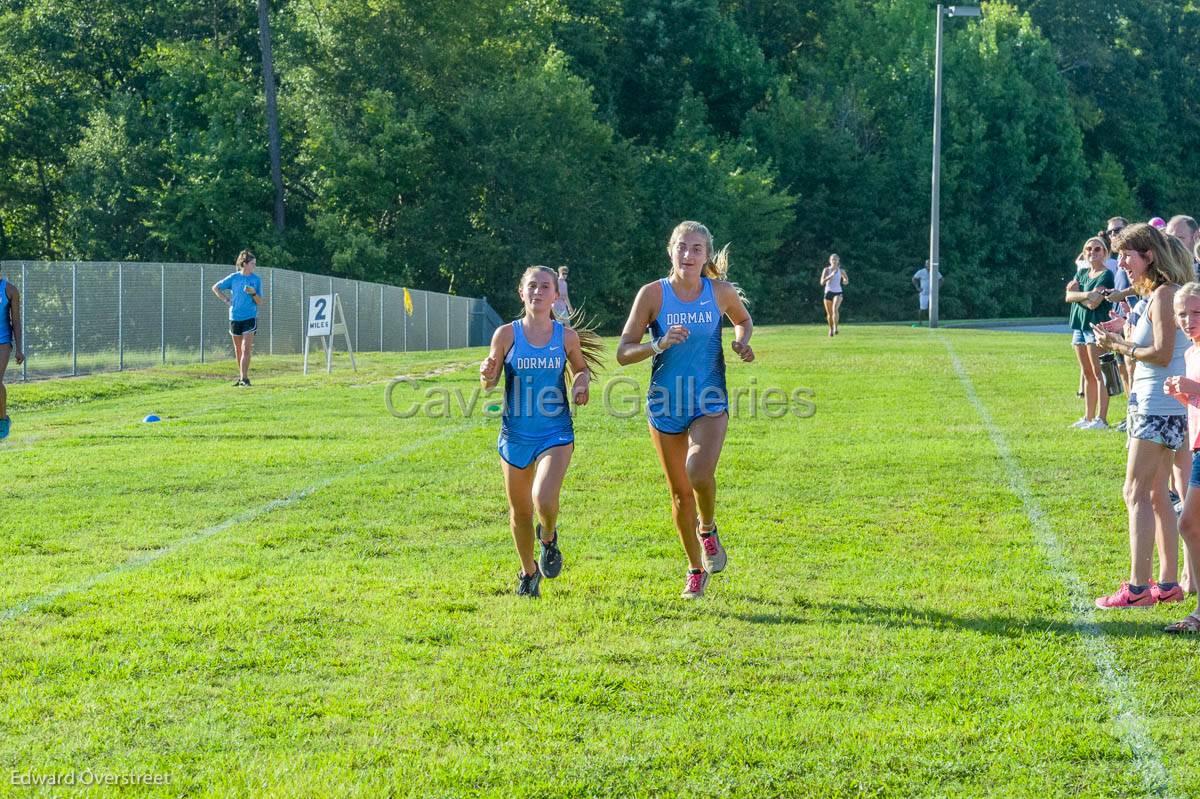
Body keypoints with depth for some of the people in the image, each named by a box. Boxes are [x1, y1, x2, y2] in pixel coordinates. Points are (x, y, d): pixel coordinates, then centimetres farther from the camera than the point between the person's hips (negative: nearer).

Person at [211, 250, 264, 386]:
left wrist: (253, 293, -19)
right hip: (235, 317, 2)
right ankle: (241, 376, 24)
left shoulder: (257, 280, 0)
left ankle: (244, 378, -13)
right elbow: (215, 287, 12)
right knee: (238, 349, 11)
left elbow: (260, 302, 0)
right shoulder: (233, 278, 1)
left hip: (250, 317, -2)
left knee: (246, 349, -12)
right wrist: (226, 300, 3)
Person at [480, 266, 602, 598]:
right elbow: (490, 383, 1)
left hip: (555, 433, -1)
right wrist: (487, 373, -22)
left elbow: (582, 369, 15)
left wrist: (581, 383, -8)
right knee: (520, 511, 12)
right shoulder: (506, 334, -5)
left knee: (544, 499, -24)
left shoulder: (567, 336, -3)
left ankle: (548, 537, 12)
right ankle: (528, 572, 37)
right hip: (515, 433, 1)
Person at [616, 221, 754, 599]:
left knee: (699, 473, -27)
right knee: (680, 493, 9)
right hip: (665, 405, 1)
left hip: (710, 402, -1)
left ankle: (708, 530, 5)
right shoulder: (653, 293, -7)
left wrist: (742, 341, -2)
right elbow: (623, 352, -7)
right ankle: (696, 569, 29)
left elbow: (744, 320, 19)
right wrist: (659, 345, -24)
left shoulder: (722, 292, -3)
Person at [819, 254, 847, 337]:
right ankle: (831, 329, 33)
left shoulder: (841, 271, 2)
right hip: (828, 292, 1)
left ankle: (836, 327, -24)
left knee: (835, 309, -28)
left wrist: (845, 281, -6)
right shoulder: (826, 270, -2)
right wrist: (831, 276, -24)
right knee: (829, 314, 9)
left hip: (838, 293, -1)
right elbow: (822, 282, -12)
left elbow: (846, 280, 19)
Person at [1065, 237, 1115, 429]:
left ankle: (1101, 419, -10)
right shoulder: (1082, 272, 16)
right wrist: (1086, 294, -14)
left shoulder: (1106, 275, -7)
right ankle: (1088, 417, 16)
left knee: (1099, 374, -9)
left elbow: (1093, 303, -17)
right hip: (1080, 325, 8)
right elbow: (1068, 296, 2)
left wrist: (1076, 292, -3)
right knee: (1088, 375, 12)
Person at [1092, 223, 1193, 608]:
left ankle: (1137, 587, -10)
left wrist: (1120, 346, -10)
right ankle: (1168, 582, 16)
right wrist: (1122, 337, 7)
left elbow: (1162, 354, -20)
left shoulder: (1164, 294, -14)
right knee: (1156, 495, 13)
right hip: (1158, 407, 10)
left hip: (1158, 409, -10)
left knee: (1137, 494, -9)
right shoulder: (1157, 294, 16)